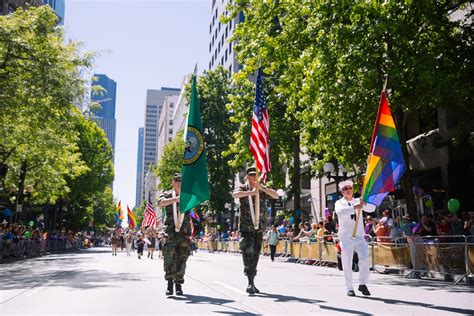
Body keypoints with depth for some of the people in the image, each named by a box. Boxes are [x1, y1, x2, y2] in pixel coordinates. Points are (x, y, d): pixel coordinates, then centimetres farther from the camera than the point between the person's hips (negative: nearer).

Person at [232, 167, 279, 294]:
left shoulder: (263, 189, 8)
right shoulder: (242, 189, 1)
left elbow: (276, 196, -9)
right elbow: (234, 194, -23)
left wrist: (262, 188, -22)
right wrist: (251, 192, -33)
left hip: (259, 228, 4)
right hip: (246, 227, -4)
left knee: (255, 255, 9)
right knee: (247, 253, -17)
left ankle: (252, 283, 18)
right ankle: (250, 283, -19)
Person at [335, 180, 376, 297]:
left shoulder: (358, 201, 11)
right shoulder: (339, 203, 2)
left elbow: (372, 209, -1)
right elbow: (340, 211, -22)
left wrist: (364, 203, -21)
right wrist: (355, 207, -35)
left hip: (359, 236, 2)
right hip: (345, 237, -2)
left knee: (364, 258, -14)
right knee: (347, 264, 1)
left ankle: (362, 284, 3)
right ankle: (349, 288, 13)